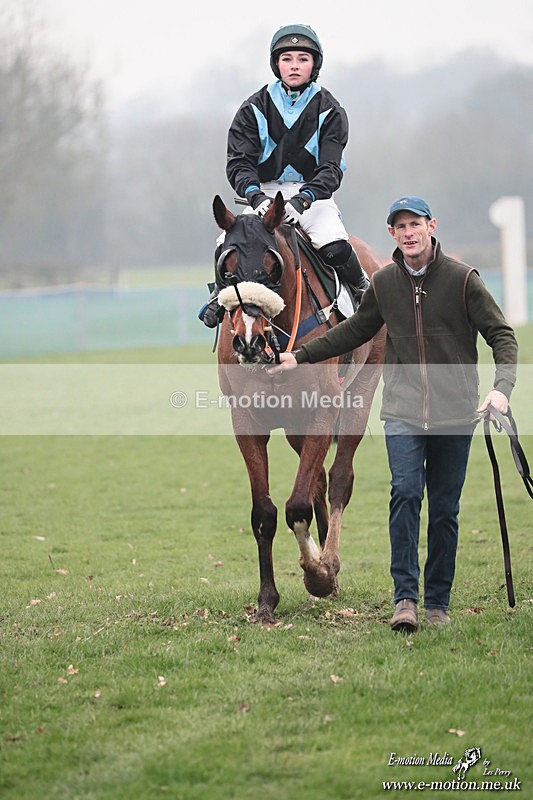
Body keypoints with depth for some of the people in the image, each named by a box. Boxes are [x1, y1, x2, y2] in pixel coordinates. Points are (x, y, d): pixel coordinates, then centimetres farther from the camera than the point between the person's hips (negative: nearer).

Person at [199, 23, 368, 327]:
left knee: (336, 248, -30)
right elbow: (239, 162, -6)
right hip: (264, 194, 1)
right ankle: (222, 293, 10)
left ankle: (364, 292, 0)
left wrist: (303, 200, -29)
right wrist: (256, 196, -26)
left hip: (314, 194, -1)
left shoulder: (329, 111, -2)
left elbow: (331, 169, -11)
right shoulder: (255, 108, 2)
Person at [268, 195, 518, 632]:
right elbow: (355, 331, 21)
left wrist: (502, 386, -20)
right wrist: (301, 357, 18)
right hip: (403, 412, 1)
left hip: (454, 415, -1)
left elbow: (502, 335, -4)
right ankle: (405, 597, -19)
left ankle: (437, 603, 15)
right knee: (405, 492, -17)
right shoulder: (383, 283, 6)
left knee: (445, 510, 5)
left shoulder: (462, 279, -4)